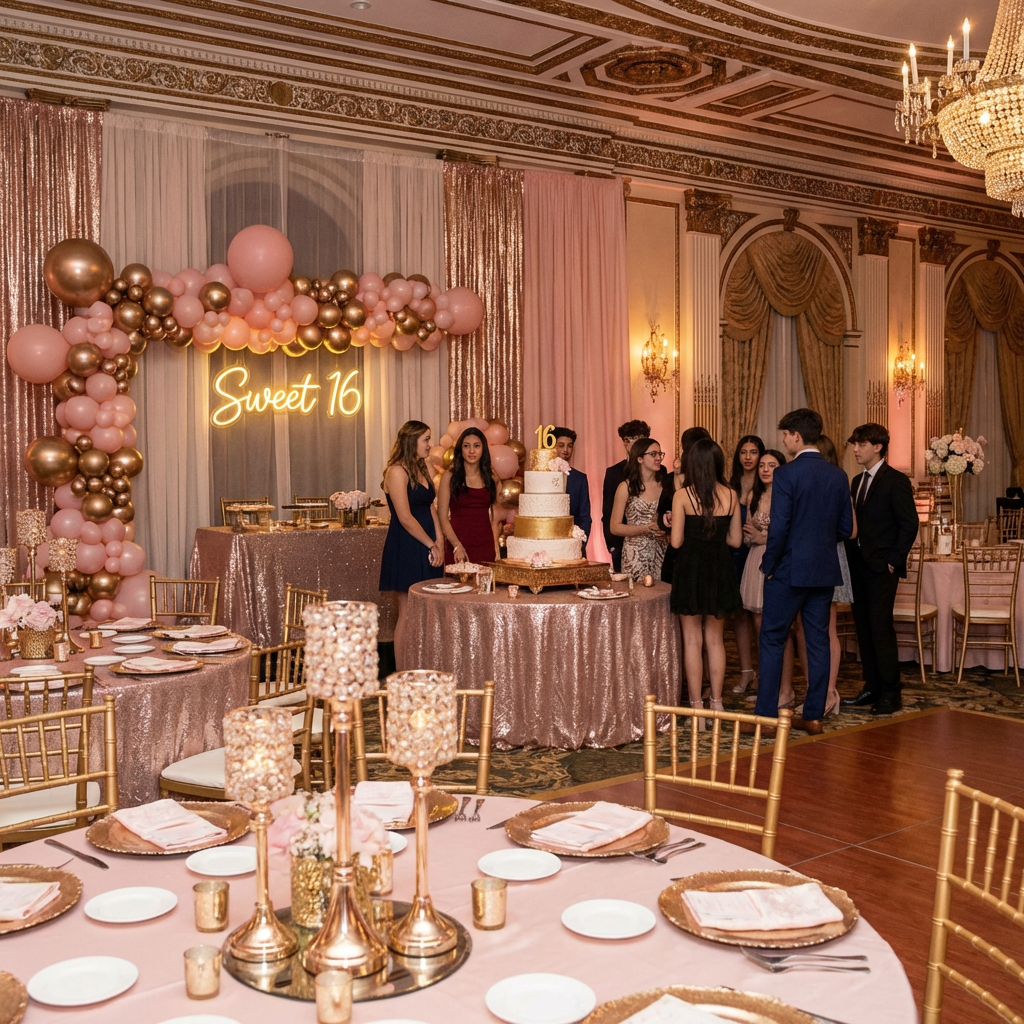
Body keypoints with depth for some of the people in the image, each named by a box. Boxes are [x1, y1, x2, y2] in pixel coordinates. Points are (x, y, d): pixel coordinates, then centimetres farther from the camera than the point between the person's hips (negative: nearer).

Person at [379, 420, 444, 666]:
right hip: (405, 550, -8)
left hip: (425, 550, 8)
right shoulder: (397, 471, -12)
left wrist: (438, 542, -1)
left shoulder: (421, 470, 15)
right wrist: (431, 545, -11)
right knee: (407, 615, -3)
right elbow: (405, 518, -17)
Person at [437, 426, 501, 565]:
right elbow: (442, 517, -5)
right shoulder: (450, 476, -2)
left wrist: (496, 548, 5)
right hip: (458, 543, -3)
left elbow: (494, 517, 13)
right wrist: (457, 546, -15)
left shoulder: (491, 478, 8)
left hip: (485, 546, 3)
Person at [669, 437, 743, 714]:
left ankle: (696, 704, 9)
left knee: (693, 639, 6)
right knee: (716, 639, 14)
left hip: (690, 570, -3)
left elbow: (676, 541, -11)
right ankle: (716, 703, 18)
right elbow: (736, 540, 3)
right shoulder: (731, 495, -1)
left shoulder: (682, 495, -11)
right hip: (720, 571, 3)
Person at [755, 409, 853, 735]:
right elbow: (845, 528, 8)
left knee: (772, 641, 3)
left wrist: (769, 564, -5)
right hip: (825, 571, 6)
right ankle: (814, 716, 15)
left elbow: (779, 527, -17)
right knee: (818, 641, 10)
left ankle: (766, 714, 5)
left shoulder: (786, 474, -14)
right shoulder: (838, 475, 5)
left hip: (790, 570, -6)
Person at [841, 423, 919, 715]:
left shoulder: (895, 481, -7)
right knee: (864, 628, 9)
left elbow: (909, 524, -10)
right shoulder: (857, 481, 16)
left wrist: (894, 561, -13)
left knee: (881, 627, -7)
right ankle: (872, 688, 17)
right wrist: (849, 556, 7)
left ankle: (891, 693, 1)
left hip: (881, 568, -7)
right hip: (858, 565, 7)